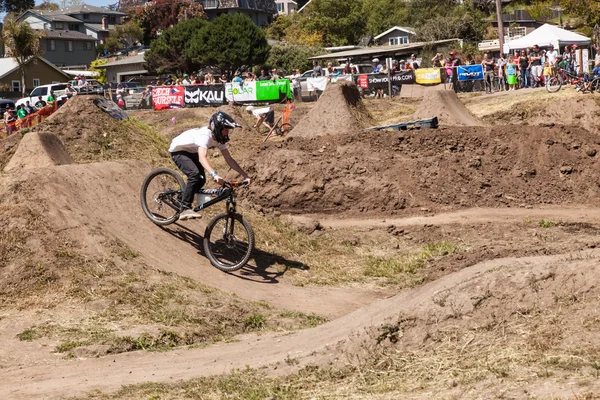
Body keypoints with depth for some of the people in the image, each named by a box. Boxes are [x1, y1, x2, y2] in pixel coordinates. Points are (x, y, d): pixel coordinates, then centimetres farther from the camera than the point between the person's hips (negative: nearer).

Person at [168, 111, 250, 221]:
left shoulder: (219, 138, -10)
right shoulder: (205, 135, -37)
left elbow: (229, 160, -7)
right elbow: (202, 158, -51)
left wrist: (246, 176, -17)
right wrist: (214, 175, -66)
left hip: (191, 152, 9)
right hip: (178, 151, -9)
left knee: (201, 180, -1)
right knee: (195, 174, -29)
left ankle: (184, 199, 24)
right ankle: (185, 209, -26)